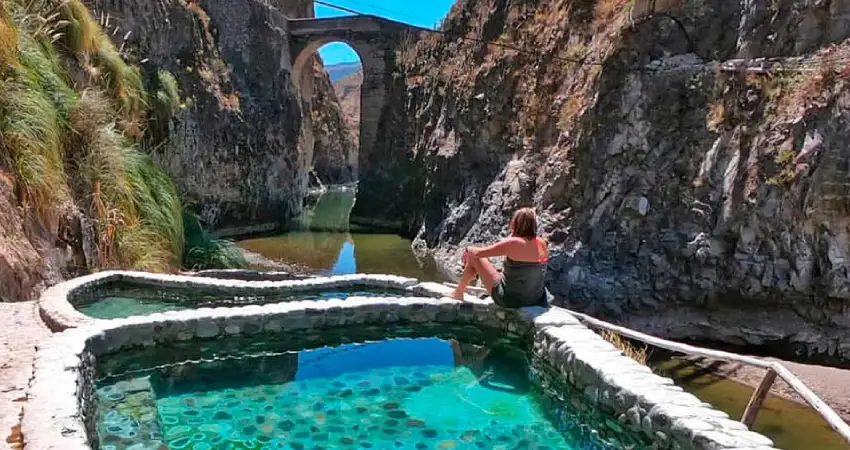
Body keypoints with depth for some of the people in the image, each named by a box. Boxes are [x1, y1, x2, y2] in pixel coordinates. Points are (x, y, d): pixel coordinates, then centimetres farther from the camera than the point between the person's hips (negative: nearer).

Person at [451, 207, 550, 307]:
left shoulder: (513, 243, -22)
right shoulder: (542, 243, -4)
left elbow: (478, 253, -15)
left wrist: (469, 249, 6)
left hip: (509, 300, -6)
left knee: (474, 258, 8)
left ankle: (458, 293, 28)